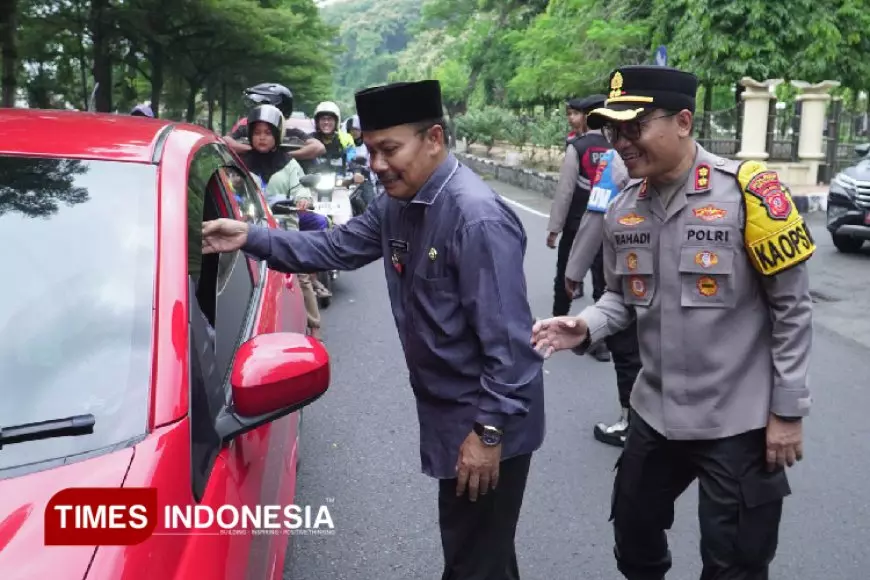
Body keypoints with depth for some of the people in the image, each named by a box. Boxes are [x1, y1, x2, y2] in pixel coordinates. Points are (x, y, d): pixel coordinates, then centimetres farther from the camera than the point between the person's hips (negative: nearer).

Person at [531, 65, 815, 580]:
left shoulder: (748, 190, -16)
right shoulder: (623, 210, 1)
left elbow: (793, 306, -11)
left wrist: (788, 410, -10)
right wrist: (586, 327, -9)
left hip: (739, 421, -5)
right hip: (656, 414, 6)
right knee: (633, 538, 21)